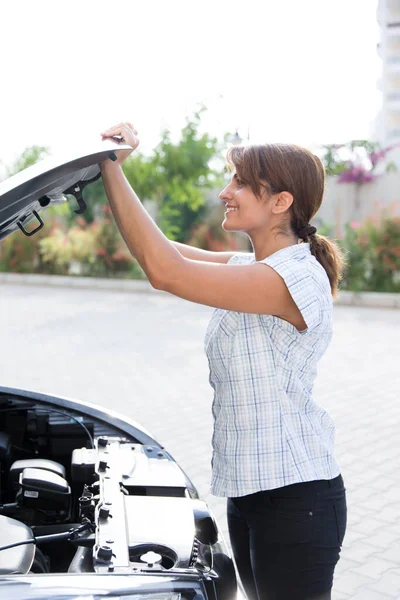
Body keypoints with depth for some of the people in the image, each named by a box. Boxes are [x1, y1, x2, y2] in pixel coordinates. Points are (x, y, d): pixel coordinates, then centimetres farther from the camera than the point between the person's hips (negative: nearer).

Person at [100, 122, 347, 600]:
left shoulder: (296, 277, -22)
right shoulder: (253, 268, 9)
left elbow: (166, 272, -29)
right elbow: (161, 252, 10)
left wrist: (113, 168, -21)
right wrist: (105, 172, 0)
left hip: (294, 499, -9)